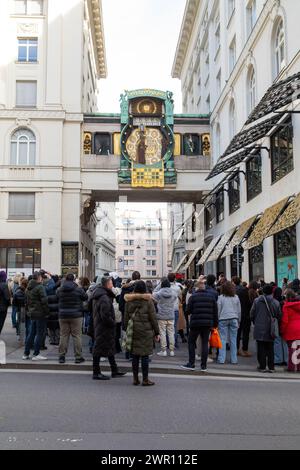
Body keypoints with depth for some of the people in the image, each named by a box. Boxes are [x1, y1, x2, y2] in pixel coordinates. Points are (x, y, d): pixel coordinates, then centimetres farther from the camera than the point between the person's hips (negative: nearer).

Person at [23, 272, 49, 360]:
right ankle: (36, 354, 1)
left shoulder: (28, 288, 12)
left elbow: (27, 301, 19)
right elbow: (44, 301, -19)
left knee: (31, 334, 15)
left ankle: (26, 354, 18)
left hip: (32, 314, 8)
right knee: (40, 334, -1)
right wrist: (46, 311, -11)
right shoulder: (40, 287, -15)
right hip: (40, 314, -8)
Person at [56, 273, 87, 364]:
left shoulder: (59, 290, -2)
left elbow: (57, 299, 12)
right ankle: (78, 357, 5)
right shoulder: (78, 289, -9)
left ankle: (61, 356, 11)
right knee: (77, 336, 3)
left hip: (63, 316, 2)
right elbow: (85, 297, 4)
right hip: (76, 315, -2)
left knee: (63, 336, 9)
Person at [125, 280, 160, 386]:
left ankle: (135, 378, 15)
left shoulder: (129, 301, 3)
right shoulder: (148, 301, -6)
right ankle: (145, 379, 5)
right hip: (146, 331, -3)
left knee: (135, 355, 10)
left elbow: (126, 318, 7)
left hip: (133, 331, 3)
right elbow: (153, 318, -4)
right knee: (145, 355, 1)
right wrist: (157, 332, 3)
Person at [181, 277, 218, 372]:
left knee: (191, 342, 10)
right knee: (205, 343, 8)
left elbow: (188, 310, -6)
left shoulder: (193, 296, -7)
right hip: (208, 323, 3)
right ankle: (204, 366, 7)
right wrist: (215, 324, 11)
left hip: (196, 323, -3)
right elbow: (215, 311, 5)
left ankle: (191, 364, 9)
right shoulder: (211, 296, 3)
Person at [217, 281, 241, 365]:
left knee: (223, 339, 1)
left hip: (223, 319, -2)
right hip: (234, 319, 2)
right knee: (233, 340, 6)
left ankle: (221, 359, 1)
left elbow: (218, 310, -1)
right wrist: (238, 321, 20)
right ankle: (234, 359, 9)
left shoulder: (221, 297, -4)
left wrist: (217, 320, 7)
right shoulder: (236, 297, 5)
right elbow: (239, 310, 10)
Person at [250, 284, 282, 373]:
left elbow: (252, 314, -2)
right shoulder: (276, 302, -5)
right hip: (271, 330, 1)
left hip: (259, 329, -1)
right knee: (270, 349, 11)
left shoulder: (257, 301, -8)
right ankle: (271, 367, 13)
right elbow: (279, 316, 2)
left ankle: (262, 366, 9)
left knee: (261, 348, 6)